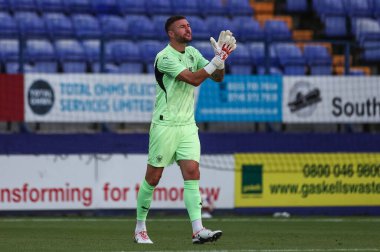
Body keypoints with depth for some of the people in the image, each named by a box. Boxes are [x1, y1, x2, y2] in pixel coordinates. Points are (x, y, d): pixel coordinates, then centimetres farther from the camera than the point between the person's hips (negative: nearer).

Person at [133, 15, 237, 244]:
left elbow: (217, 77, 8)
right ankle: (140, 228, 17)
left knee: (192, 172, -8)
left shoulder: (192, 53, 11)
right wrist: (218, 58, -24)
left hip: (188, 125, 6)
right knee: (153, 178, 2)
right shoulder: (165, 57, -13)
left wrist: (221, 60, -12)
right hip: (165, 125, -6)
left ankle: (198, 230, -17)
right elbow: (194, 79, -23)